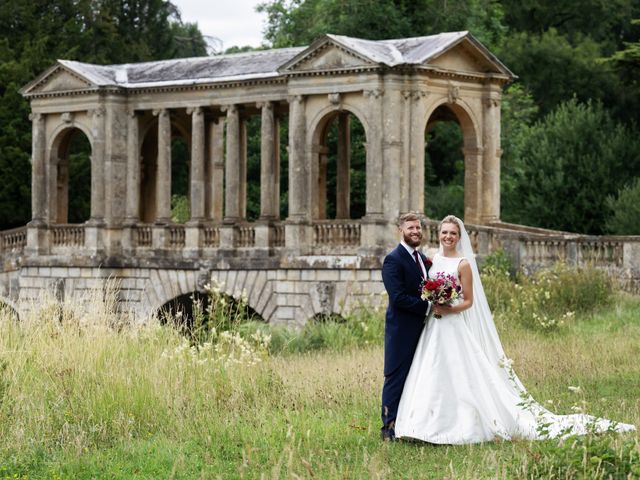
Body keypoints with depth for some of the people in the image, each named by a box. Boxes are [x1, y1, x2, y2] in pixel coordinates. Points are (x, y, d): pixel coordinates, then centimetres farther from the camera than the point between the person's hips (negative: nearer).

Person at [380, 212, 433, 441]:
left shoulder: (422, 258, 15)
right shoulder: (393, 260, -13)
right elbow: (398, 298, -21)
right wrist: (427, 307, -18)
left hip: (420, 328, 8)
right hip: (401, 330, -8)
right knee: (396, 377, -3)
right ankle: (389, 428, 2)